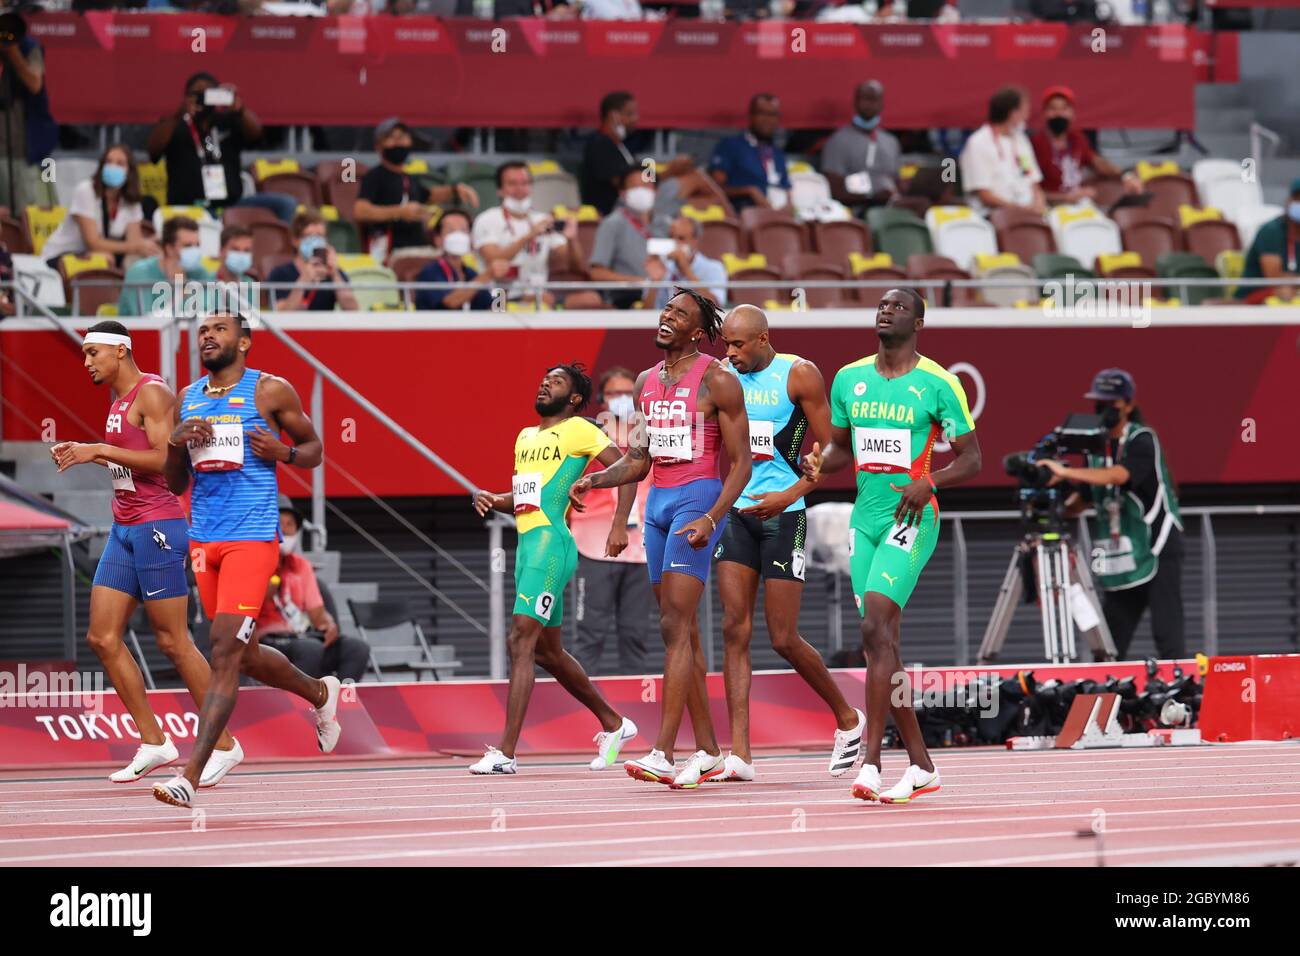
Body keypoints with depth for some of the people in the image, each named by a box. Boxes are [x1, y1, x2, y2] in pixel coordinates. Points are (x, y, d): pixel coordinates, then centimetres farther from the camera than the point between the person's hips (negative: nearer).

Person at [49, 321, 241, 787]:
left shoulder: (152, 393, -12)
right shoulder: (119, 400, 16)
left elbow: (165, 460, -21)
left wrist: (99, 450, -21)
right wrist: (84, 453, 12)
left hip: (157, 527, -10)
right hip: (125, 530, 10)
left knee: (173, 641, -5)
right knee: (102, 637, 3)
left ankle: (223, 744, 3)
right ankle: (153, 742, 7)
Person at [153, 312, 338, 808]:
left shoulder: (270, 391, -1)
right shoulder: (187, 399, 14)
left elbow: (313, 448, 9)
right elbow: (175, 484, 17)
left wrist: (283, 451, -12)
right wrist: (176, 442, -3)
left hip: (252, 537, -7)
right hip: (204, 539, 7)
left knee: (224, 652, -14)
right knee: (243, 653, 15)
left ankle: (190, 776, -18)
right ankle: (320, 694, 44)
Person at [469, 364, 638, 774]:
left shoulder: (577, 430, -2)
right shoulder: (525, 437, 22)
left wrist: (619, 525, -15)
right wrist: (493, 501, 8)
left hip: (551, 542, -10)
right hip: (527, 543, 10)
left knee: (521, 641, -18)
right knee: (547, 651, 16)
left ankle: (506, 752, -23)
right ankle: (613, 724, 32)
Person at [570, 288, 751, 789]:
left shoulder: (717, 381, -8)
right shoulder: (646, 382, 14)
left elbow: (741, 463, -9)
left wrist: (711, 518, -22)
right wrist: (595, 479, 2)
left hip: (699, 498, -8)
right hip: (658, 502, 8)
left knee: (675, 626, -15)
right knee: (683, 631, 8)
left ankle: (662, 754, -21)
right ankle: (708, 751, 13)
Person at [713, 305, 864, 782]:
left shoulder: (799, 375, -6)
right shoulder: (724, 378, 8)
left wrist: (789, 495, -18)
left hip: (783, 515, -5)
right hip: (736, 512, 5)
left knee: (784, 639, -4)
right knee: (734, 630, -4)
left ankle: (847, 718, 19)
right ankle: (739, 753, -6)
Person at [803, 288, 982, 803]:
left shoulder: (937, 383, -6)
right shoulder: (849, 378, 10)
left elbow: (971, 459, -3)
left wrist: (929, 483, -21)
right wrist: (819, 462, -2)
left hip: (911, 519, -6)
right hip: (865, 518, 6)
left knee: (875, 626, -21)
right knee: (880, 643, 5)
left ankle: (871, 762, -22)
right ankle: (921, 765, 14)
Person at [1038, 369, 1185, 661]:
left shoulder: (1143, 440, -11)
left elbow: (1120, 474, -29)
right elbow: (1084, 498, 15)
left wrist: (1066, 472, -37)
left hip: (1157, 549, -7)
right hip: (1119, 557, 7)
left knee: (1167, 636, -11)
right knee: (1109, 639, 3)